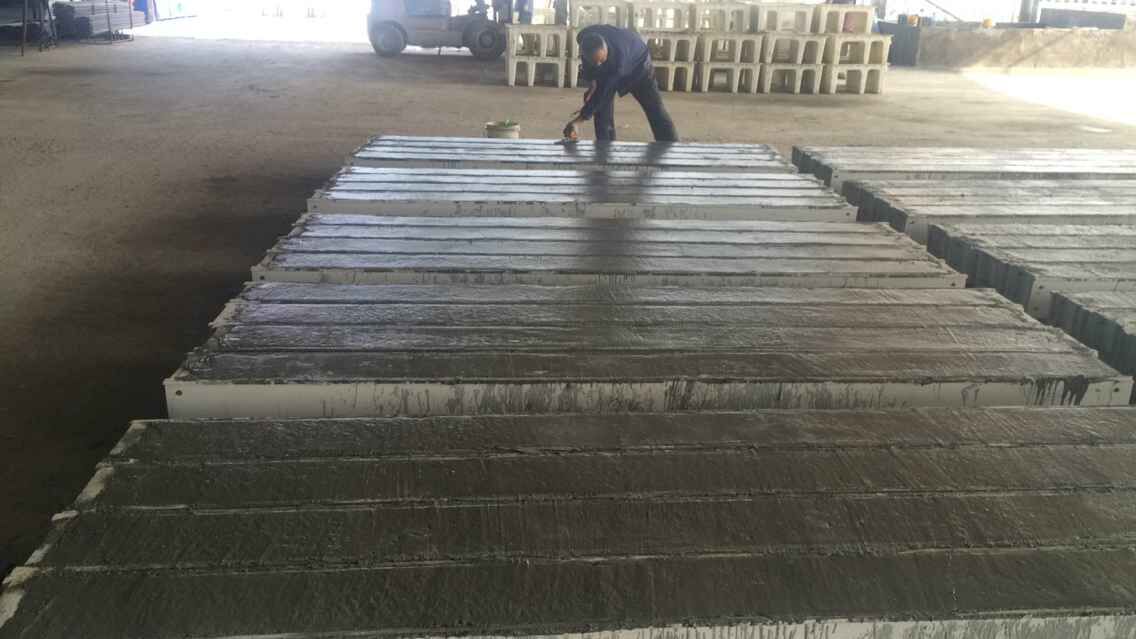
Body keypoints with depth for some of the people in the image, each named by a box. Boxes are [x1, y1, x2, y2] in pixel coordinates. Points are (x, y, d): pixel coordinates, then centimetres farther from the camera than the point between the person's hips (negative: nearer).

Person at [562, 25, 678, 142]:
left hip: (637, 64, -4)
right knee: (602, 110, -10)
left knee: (655, 111, -4)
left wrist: (583, 116, -40)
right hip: (607, 69, 4)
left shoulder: (619, 53, -47)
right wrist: (591, 79, -21)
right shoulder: (584, 38, -33)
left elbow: (605, 90, -42)